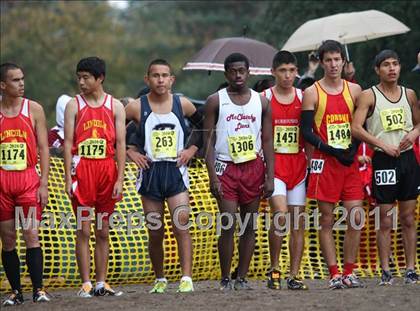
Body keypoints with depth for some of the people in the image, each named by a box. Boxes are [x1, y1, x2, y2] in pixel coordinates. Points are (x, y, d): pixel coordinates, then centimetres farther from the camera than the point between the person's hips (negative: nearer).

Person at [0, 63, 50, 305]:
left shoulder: (34, 109, 3)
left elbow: (43, 148, 3)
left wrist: (44, 184, -4)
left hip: (28, 179, -1)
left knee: (31, 235, -8)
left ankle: (38, 289, -7)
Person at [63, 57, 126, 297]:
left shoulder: (115, 106, 6)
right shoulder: (74, 106, 4)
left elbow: (120, 144, 4)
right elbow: (68, 143, 1)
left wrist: (120, 179, -4)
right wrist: (68, 178, -7)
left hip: (107, 170, 2)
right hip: (82, 170, -1)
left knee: (103, 232, 6)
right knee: (84, 231, -3)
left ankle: (102, 283, 10)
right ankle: (86, 284, -2)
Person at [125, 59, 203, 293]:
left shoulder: (182, 104, 3)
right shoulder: (137, 107, -1)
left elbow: (204, 127, 16)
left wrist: (192, 149, 5)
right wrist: (130, 152, -2)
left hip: (176, 171, 0)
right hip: (150, 173, 0)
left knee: (181, 226, -15)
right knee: (155, 233, 6)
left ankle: (187, 279, -17)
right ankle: (160, 280, 21)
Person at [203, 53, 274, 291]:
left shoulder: (262, 102, 7)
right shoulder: (216, 101, 1)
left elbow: (268, 141, 8)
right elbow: (209, 140, -1)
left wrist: (270, 177, 0)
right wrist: (213, 177, -10)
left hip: (253, 168, 3)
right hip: (226, 168, -3)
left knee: (250, 226, 3)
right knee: (228, 224, -9)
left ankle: (242, 278, 9)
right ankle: (225, 279, -1)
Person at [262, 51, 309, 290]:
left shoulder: (303, 98, 7)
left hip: (298, 163, 3)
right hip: (273, 163, -3)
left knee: (298, 221, 2)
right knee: (281, 214, -19)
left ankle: (294, 276, 8)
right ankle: (274, 268, -3)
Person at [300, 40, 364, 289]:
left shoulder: (354, 90, 8)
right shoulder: (312, 93, -1)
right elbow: (307, 132, -5)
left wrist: (354, 149, -5)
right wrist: (332, 150, -14)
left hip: (350, 162, 3)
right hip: (325, 163, -3)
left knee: (356, 217, -3)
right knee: (327, 219, -1)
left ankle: (349, 273, 5)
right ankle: (334, 274, 3)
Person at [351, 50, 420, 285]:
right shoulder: (369, 96, -4)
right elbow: (356, 128, -13)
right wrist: (384, 145, -17)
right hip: (384, 160, -4)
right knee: (386, 220, -2)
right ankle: (385, 271, 3)